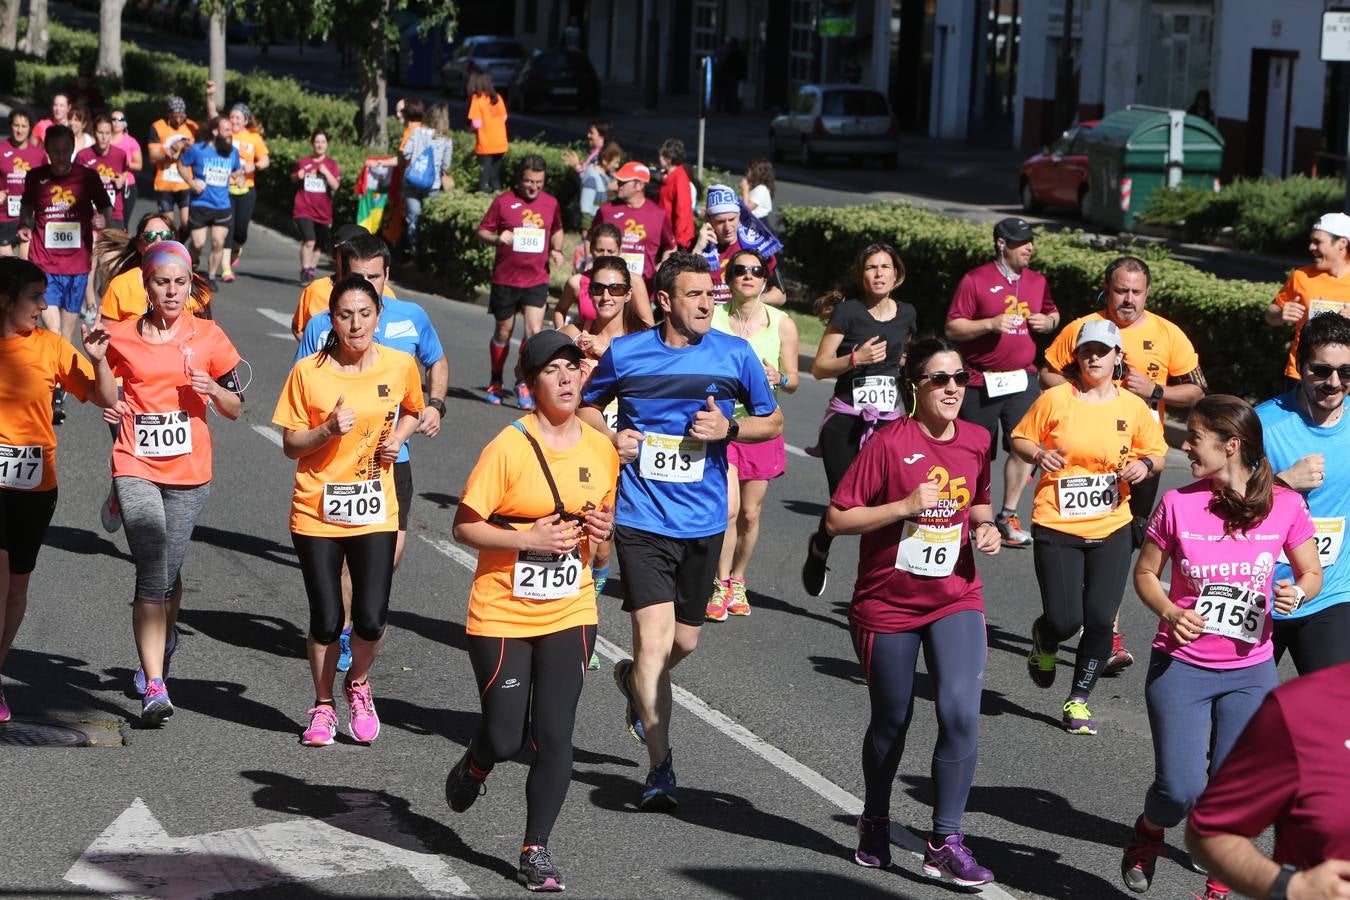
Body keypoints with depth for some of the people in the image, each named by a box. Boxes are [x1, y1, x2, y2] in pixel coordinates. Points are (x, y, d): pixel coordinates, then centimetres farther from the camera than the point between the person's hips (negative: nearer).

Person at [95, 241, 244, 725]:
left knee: (168, 571, 11)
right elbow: (110, 401, 12)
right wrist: (98, 358, -4)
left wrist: (212, 389, -14)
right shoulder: (122, 336, 2)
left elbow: (235, 408, 7)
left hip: (189, 471, 1)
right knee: (153, 571, -15)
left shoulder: (208, 337, 2)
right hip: (136, 468, -1)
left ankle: (164, 639, 44)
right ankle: (154, 686, -17)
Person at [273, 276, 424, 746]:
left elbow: (411, 411, 19)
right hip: (317, 513, -1)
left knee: (371, 620, -6)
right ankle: (323, 706, 26)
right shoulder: (308, 372, -8)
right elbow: (290, 445, -3)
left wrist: (398, 436, -2)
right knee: (326, 621, 3)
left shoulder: (400, 365, -2)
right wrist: (328, 430, -21)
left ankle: (358, 683, 26)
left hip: (375, 512, 1)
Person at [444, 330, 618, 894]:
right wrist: (530, 539, -23)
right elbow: (464, 526, -12)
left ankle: (536, 851, 12)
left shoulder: (602, 450, 2)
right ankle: (473, 768, 39)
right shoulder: (508, 447, -14)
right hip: (502, 615, -3)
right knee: (504, 737, 2)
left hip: (570, 614, 3)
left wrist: (603, 527, -5)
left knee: (555, 734, -2)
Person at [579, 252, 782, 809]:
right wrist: (611, 438, -6)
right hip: (641, 518, -2)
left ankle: (635, 681, 49)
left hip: (703, 521, 2)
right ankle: (660, 768, -4)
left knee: (684, 642, 13)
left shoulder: (736, 355, 0)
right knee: (654, 640, -13)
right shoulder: (624, 354, -2)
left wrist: (729, 428, -9)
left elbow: (772, 422, 11)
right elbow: (587, 406, 15)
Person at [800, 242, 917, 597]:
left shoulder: (906, 314, 8)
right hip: (845, 421, -3)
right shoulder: (848, 311, -6)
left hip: (887, 421, 3)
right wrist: (856, 359, -20)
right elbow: (819, 367, -7)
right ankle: (819, 548, 30)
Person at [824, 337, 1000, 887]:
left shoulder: (977, 441, 0)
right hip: (887, 605, -3)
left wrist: (985, 527, -2)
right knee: (891, 721, 11)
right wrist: (906, 506, -24)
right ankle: (875, 821, 37)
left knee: (961, 713, -15)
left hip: (956, 599, 3)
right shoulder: (889, 443, -14)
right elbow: (836, 519, -15)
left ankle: (946, 842, -5)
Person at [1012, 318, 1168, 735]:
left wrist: (1145, 464, -6)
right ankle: (1044, 640, 32)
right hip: (1056, 527, -2)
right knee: (1064, 620, -7)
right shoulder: (1055, 399, -4)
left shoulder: (1134, 407, 3)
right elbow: (1020, 438, 5)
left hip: (1111, 529, 2)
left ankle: (1079, 701, 15)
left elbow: (1157, 451, 16)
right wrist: (1038, 454, -16)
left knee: (1100, 620, -4)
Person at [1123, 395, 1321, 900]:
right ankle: (1148, 835, 27)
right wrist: (1170, 612, -15)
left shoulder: (1285, 506, -7)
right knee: (1180, 790, -7)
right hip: (1181, 665, -1)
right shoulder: (1178, 504, -8)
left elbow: (1312, 572, 6)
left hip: (1250, 672, 1)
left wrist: (1298, 592, -17)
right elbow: (1145, 573, 4)